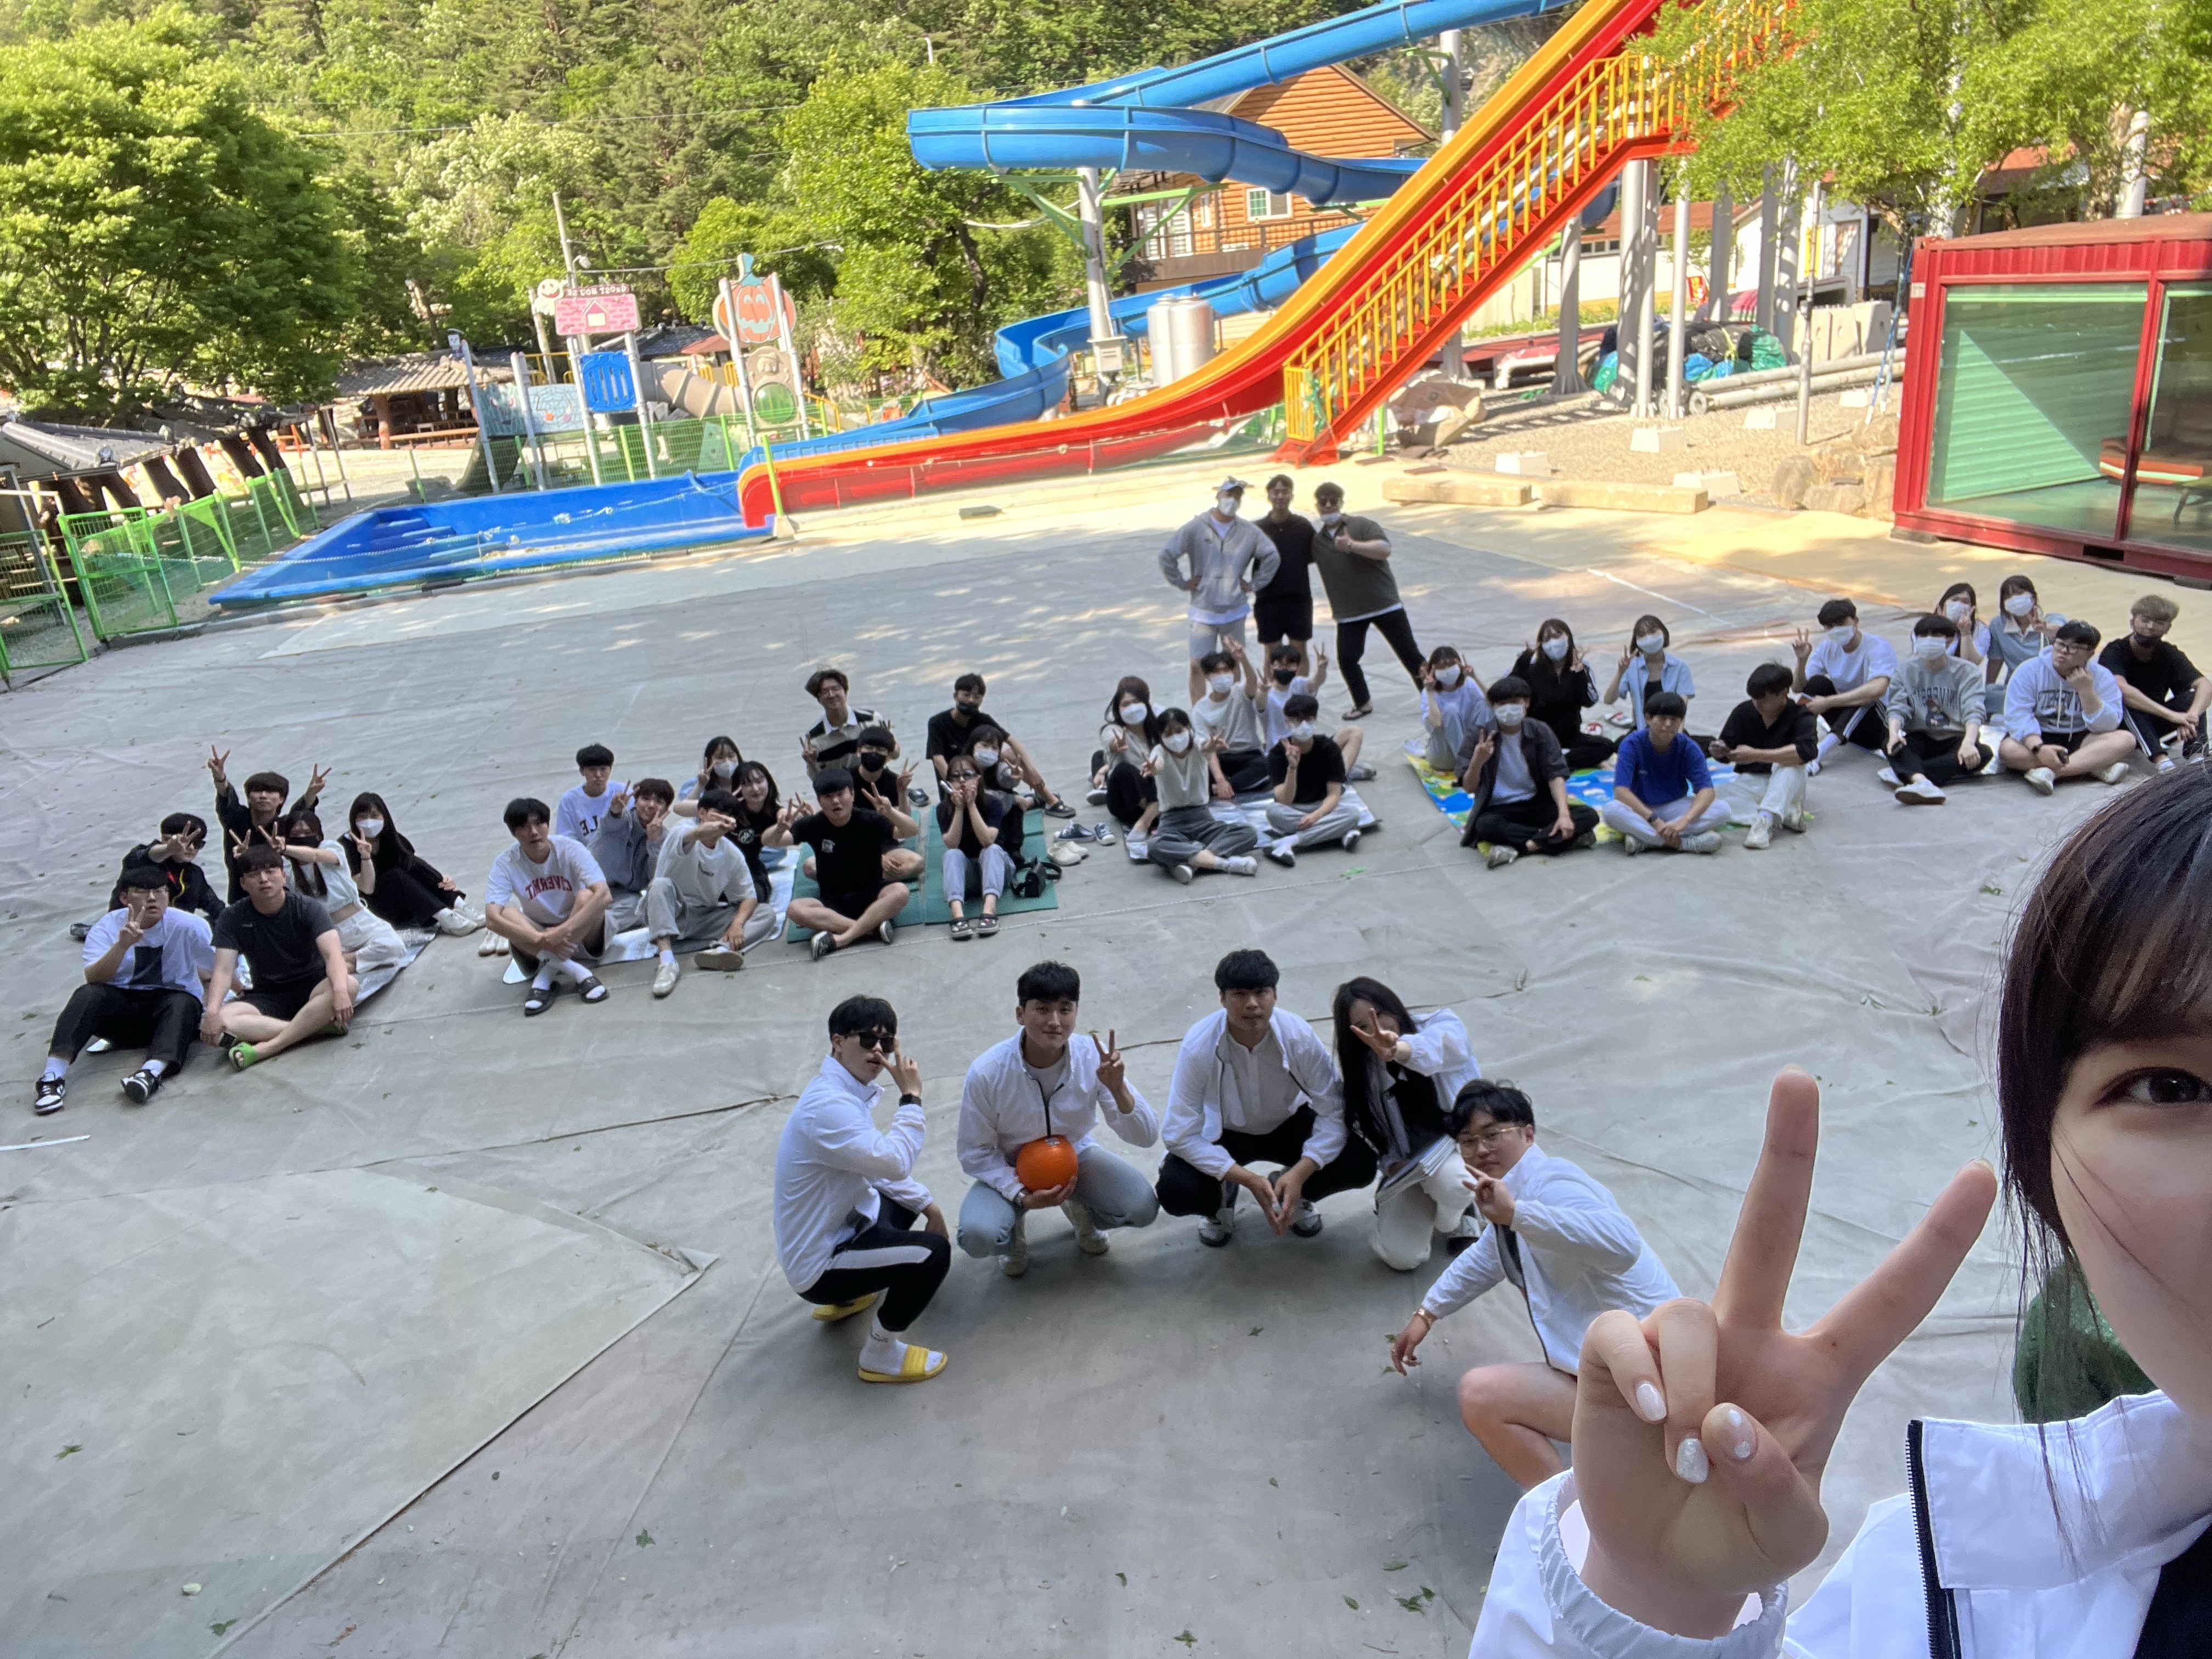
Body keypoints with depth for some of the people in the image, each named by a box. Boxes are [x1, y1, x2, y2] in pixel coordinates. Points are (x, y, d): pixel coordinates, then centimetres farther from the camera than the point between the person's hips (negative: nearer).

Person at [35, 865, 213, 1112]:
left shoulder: (188, 925, -8)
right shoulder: (108, 926, -5)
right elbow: (93, 979, -20)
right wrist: (122, 945, -35)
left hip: (168, 1007, -1)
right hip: (120, 1004, 1)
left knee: (183, 1003, -34)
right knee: (88, 994, -29)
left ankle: (152, 1072, -56)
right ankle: (53, 1076, -39)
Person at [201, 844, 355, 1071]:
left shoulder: (308, 908, -10)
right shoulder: (232, 919, -3)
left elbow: (332, 953, -23)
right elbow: (223, 969, -12)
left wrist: (340, 989, -44)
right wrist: (212, 1011, -31)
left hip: (312, 988, -1)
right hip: (266, 998, 1)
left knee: (350, 984, -35)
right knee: (222, 1021, -30)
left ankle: (263, 1048, -37)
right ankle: (320, 1025, -33)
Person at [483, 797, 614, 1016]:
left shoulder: (570, 849, -17)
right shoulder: (506, 864, -13)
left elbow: (604, 895, -30)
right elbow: (492, 918, -26)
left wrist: (564, 931, -40)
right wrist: (543, 940, -37)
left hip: (583, 934, -1)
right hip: (537, 940, 1)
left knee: (587, 896, -30)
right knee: (507, 913, -27)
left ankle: (547, 976, -28)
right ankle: (578, 973, -36)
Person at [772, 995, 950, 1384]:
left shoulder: (846, 1090, 3)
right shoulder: (827, 1104, -30)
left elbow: (879, 1164, 15)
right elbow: (896, 1162, -34)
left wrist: (928, 1204, 9)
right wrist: (911, 1097, -24)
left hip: (834, 1228, 10)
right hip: (816, 1265, -10)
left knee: (907, 1198, 28)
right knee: (934, 1253, -21)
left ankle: (842, 1299, 31)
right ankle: (881, 1355, -1)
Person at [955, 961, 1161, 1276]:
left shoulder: (1094, 1057, -23)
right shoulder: (987, 1072, -28)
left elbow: (1146, 1137, -20)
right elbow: (975, 1154, -13)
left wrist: (1117, 1089, -38)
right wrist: (1022, 1195, -26)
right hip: (1011, 1169, -2)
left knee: (1143, 1208, -21)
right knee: (978, 1236, -29)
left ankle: (1080, 1209, 13)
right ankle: (1017, 1225, 9)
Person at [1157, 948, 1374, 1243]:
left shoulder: (1299, 1036, -27)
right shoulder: (1198, 1047, -30)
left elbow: (1333, 1112, -20)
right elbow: (1181, 1135, -27)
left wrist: (1299, 1175, -33)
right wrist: (1250, 1180, -33)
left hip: (1287, 1124, 2)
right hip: (1222, 1133, -1)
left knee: (1360, 1163, -22)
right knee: (1175, 1191, -29)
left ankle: (1291, 1192, 10)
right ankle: (1223, 1198, 9)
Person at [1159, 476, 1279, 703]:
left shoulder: (1248, 531, 1)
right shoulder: (1196, 527, -6)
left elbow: (1271, 557, 10)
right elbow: (1167, 556, -5)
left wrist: (1254, 583, 4)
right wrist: (1182, 584, -4)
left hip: (1235, 611, 2)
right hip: (1203, 611, -2)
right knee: (1197, 665, -6)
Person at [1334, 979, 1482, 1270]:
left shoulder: (1442, 1025, -16)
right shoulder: (1363, 1068, -6)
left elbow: (1436, 1046, -42)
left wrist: (1398, 1050, -64)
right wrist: (1392, 1164, -18)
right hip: (1407, 1163, 3)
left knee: (1451, 1181, -39)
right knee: (1400, 1256, -15)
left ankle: (1452, 1217, 1)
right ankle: (1428, 1204, 19)